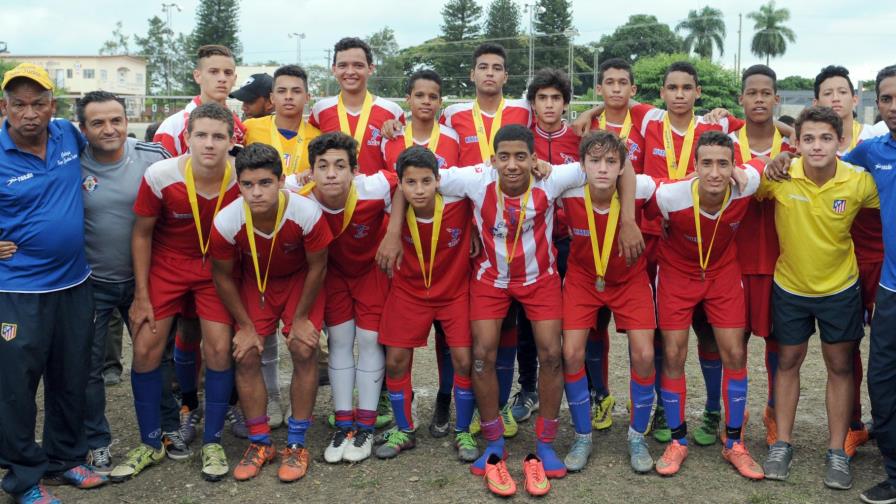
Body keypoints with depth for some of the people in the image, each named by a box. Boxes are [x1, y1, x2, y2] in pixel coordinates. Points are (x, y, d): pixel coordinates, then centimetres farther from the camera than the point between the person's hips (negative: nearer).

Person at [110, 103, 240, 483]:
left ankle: (212, 443, 14)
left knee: (219, 350, -6)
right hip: (166, 264, 0)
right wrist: (141, 295, -5)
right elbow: (142, 233, -7)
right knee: (145, 348, -3)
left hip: (216, 267, 0)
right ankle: (150, 444, 17)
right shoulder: (160, 176, -21)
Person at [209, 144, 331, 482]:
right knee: (246, 356, -7)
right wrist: (245, 325, -7)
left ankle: (296, 444, 2)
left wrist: (301, 317, -10)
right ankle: (259, 443, 9)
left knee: (304, 351, -13)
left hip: (299, 281, -1)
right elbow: (223, 276, -10)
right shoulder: (226, 222, -29)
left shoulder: (307, 213, -34)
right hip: (254, 282, 2)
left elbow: (316, 267, -16)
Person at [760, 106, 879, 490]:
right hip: (790, 286, 0)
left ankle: (837, 452, 23)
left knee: (840, 367, 9)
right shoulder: (779, 176, -19)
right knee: (788, 362, 12)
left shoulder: (859, 182, -18)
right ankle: (782, 444, 26)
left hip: (840, 288, 0)